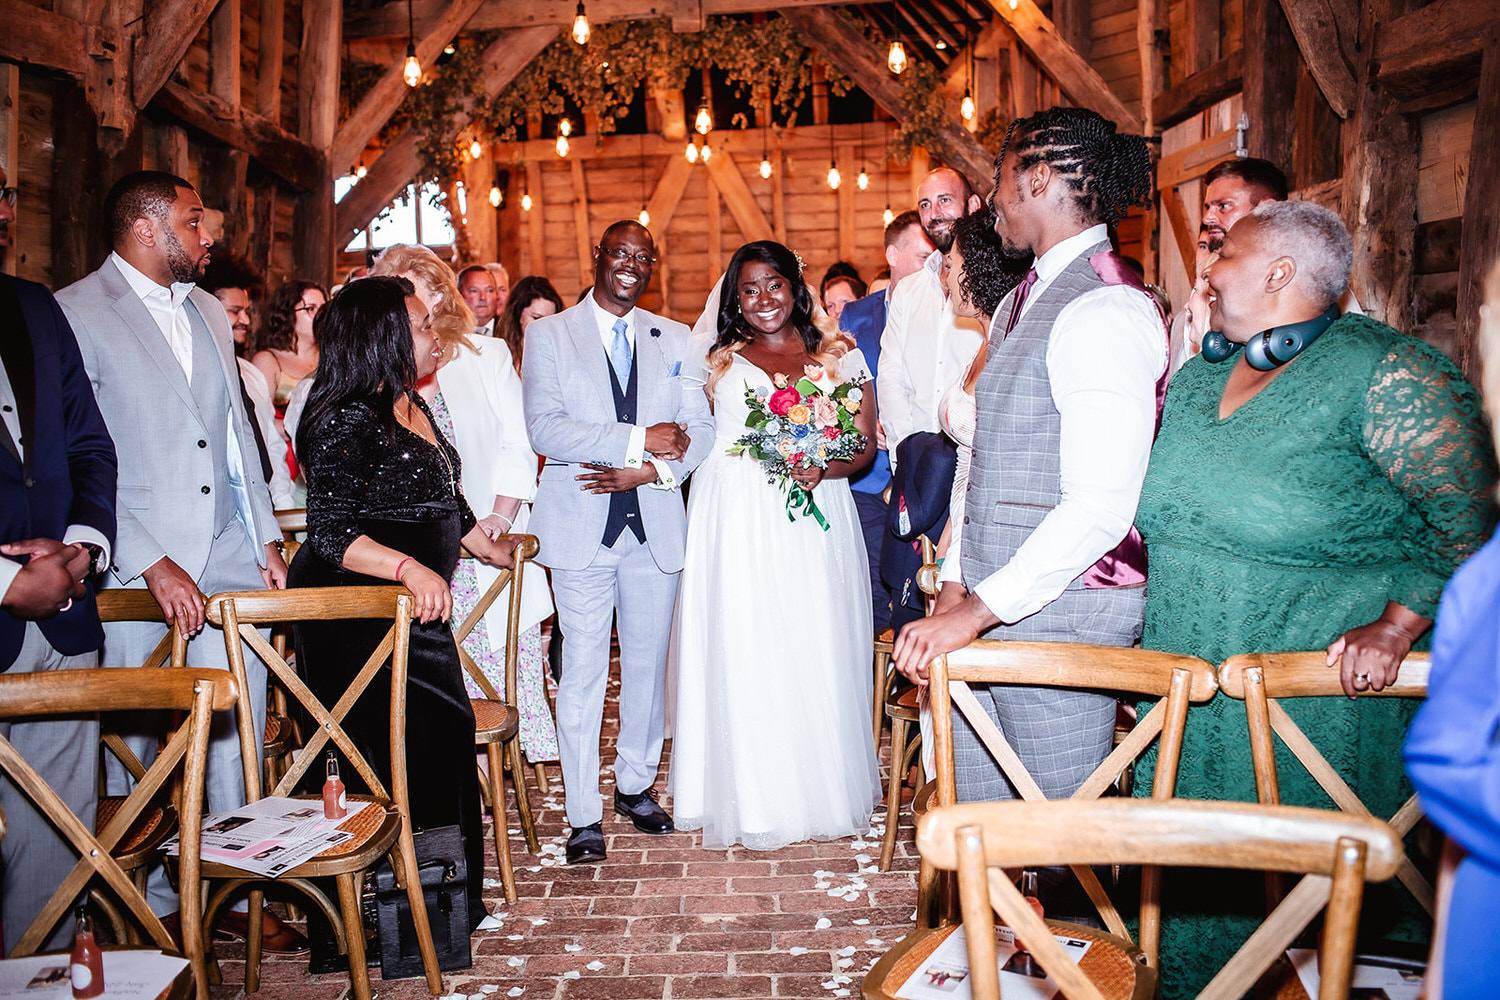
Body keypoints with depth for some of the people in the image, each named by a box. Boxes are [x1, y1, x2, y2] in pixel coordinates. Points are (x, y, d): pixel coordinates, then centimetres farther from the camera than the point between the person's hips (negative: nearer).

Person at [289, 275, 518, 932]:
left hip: (418, 613, 9)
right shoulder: (347, 421, -17)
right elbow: (329, 534, -24)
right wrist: (410, 568, -37)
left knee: (445, 743, 11)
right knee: (397, 760, -6)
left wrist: (485, 545, 33)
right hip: (358, 621, -9)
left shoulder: (413, 406, 12)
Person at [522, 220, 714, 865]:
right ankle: (585, 817, 10)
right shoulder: (548, 335, 3)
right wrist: (639, 440, -16)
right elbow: (545, 429, -11)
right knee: (583, 671, -1)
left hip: (655, 523, 3)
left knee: (648, 663, 11)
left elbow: (699, 428, 5)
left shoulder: (675, 340, 12)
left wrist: (651, 471, -13)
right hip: (580, 525, -3)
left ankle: (637, 787, 29)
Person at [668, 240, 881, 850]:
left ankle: (824, 798, 17)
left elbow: (866, 445, 4)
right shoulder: (720, 361, 12)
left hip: (815, 522, 0)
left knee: (817, 654, 2)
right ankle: (756, 805, 11)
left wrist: (822, 469, -14)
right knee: (744, 655, 0)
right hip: (737, 521, 0)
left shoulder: (840, 356, 10)